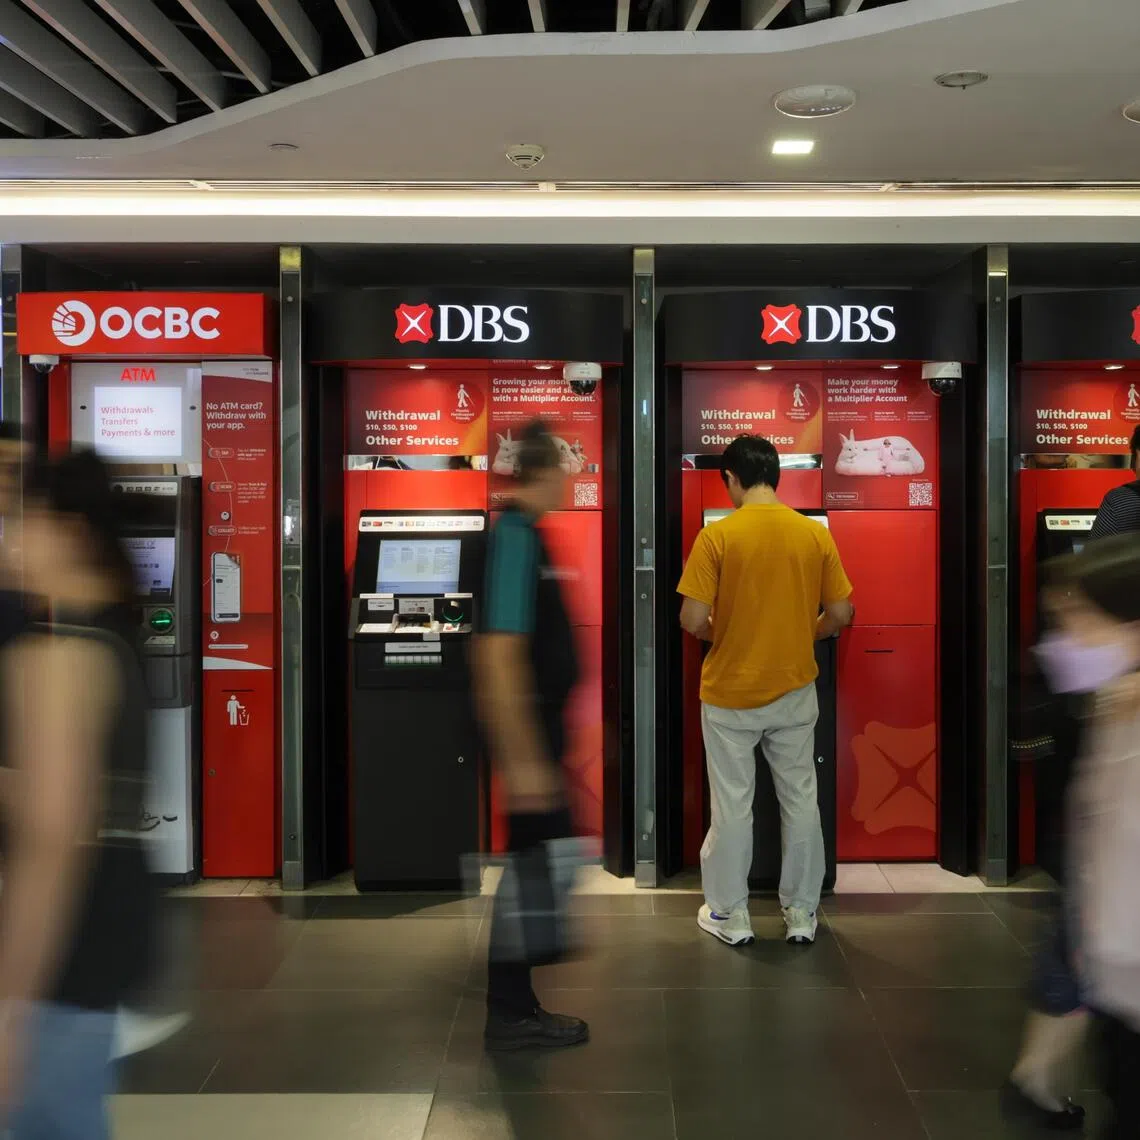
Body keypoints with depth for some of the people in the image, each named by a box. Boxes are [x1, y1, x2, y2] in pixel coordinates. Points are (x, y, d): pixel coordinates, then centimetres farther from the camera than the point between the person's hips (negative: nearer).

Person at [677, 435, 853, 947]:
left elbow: (693, 621, -16)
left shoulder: (717, 535, -14)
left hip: (729, 694, -3)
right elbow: (840, 615, 0)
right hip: (794, 691, 3)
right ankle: (802, 913, 23)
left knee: (732, 804, 9)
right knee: (800, 800, 14)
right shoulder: (816, 534, -3)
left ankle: (730, 914, 20)